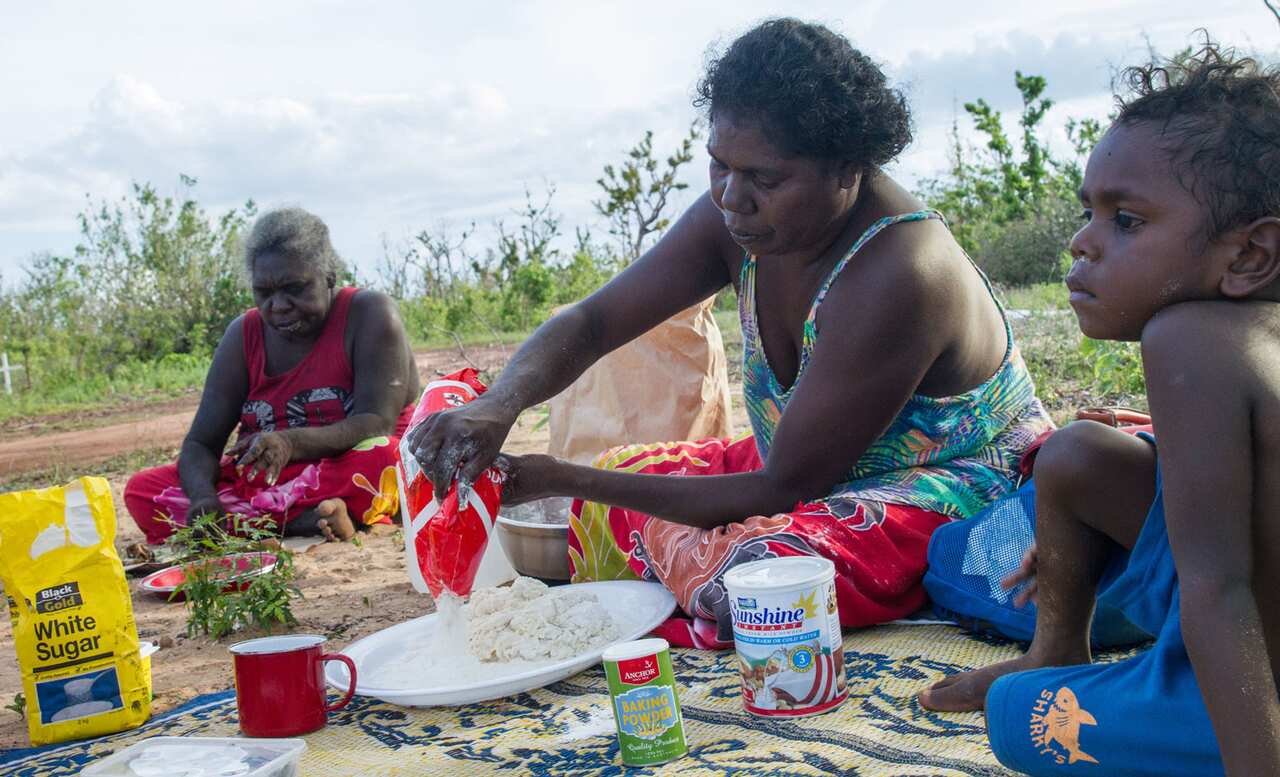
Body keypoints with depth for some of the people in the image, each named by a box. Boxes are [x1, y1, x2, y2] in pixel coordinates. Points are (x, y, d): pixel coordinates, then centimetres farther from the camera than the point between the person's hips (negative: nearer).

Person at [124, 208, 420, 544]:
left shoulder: (369, 314, -7)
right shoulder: (245, 335, 5)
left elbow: (377, 424, -19)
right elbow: (200, 443, 0)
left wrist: (291, 443, -36)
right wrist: (204, 497, -24)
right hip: (265, 483, 5)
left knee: (381, 455, -36)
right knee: (141, 490, -14)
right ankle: (299, 520, -29)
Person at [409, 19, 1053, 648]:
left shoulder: (897, 276, -33)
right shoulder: (736, 216, -11)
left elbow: (784, 489, -28)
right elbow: (590, 323, -6)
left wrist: (565, 479, -28)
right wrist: (499, 404, -29)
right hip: (809, 464, 8)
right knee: (614, 478, 4)